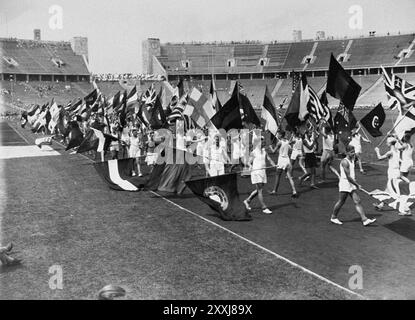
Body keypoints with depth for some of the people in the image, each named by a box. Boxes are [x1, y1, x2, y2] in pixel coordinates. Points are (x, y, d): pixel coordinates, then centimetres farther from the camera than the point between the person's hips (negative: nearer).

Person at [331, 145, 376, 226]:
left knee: (357, 202, 2)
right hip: (344, 184, -8)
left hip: (352, 185, 8)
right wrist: (357, 185, -15)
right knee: (341, 202, 3)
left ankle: (364, 220, 0)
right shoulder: (345, 162, -17)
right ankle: (333, 218, 20)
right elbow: (348, 177, -20)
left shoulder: (352, 160, 12)